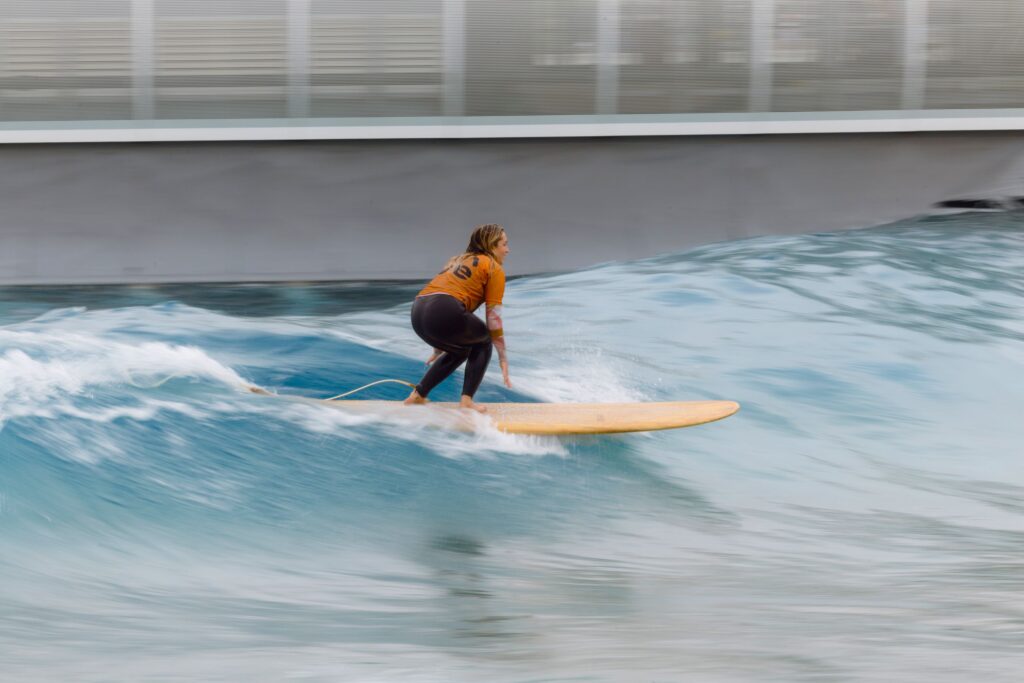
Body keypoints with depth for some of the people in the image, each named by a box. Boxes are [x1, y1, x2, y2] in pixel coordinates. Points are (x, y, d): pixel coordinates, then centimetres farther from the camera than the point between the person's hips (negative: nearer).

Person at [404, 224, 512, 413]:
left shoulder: (459, 261, 33)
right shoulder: (493, 268, 11)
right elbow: (493, 316, 6)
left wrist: (439, 346, 45)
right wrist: (503, 358, 11)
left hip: (418, 311, 7)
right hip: (446, 312, -7)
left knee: (461, 351, 30)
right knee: (483, 342, 20)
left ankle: (418, 394, 25)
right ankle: (467, 400, 6)